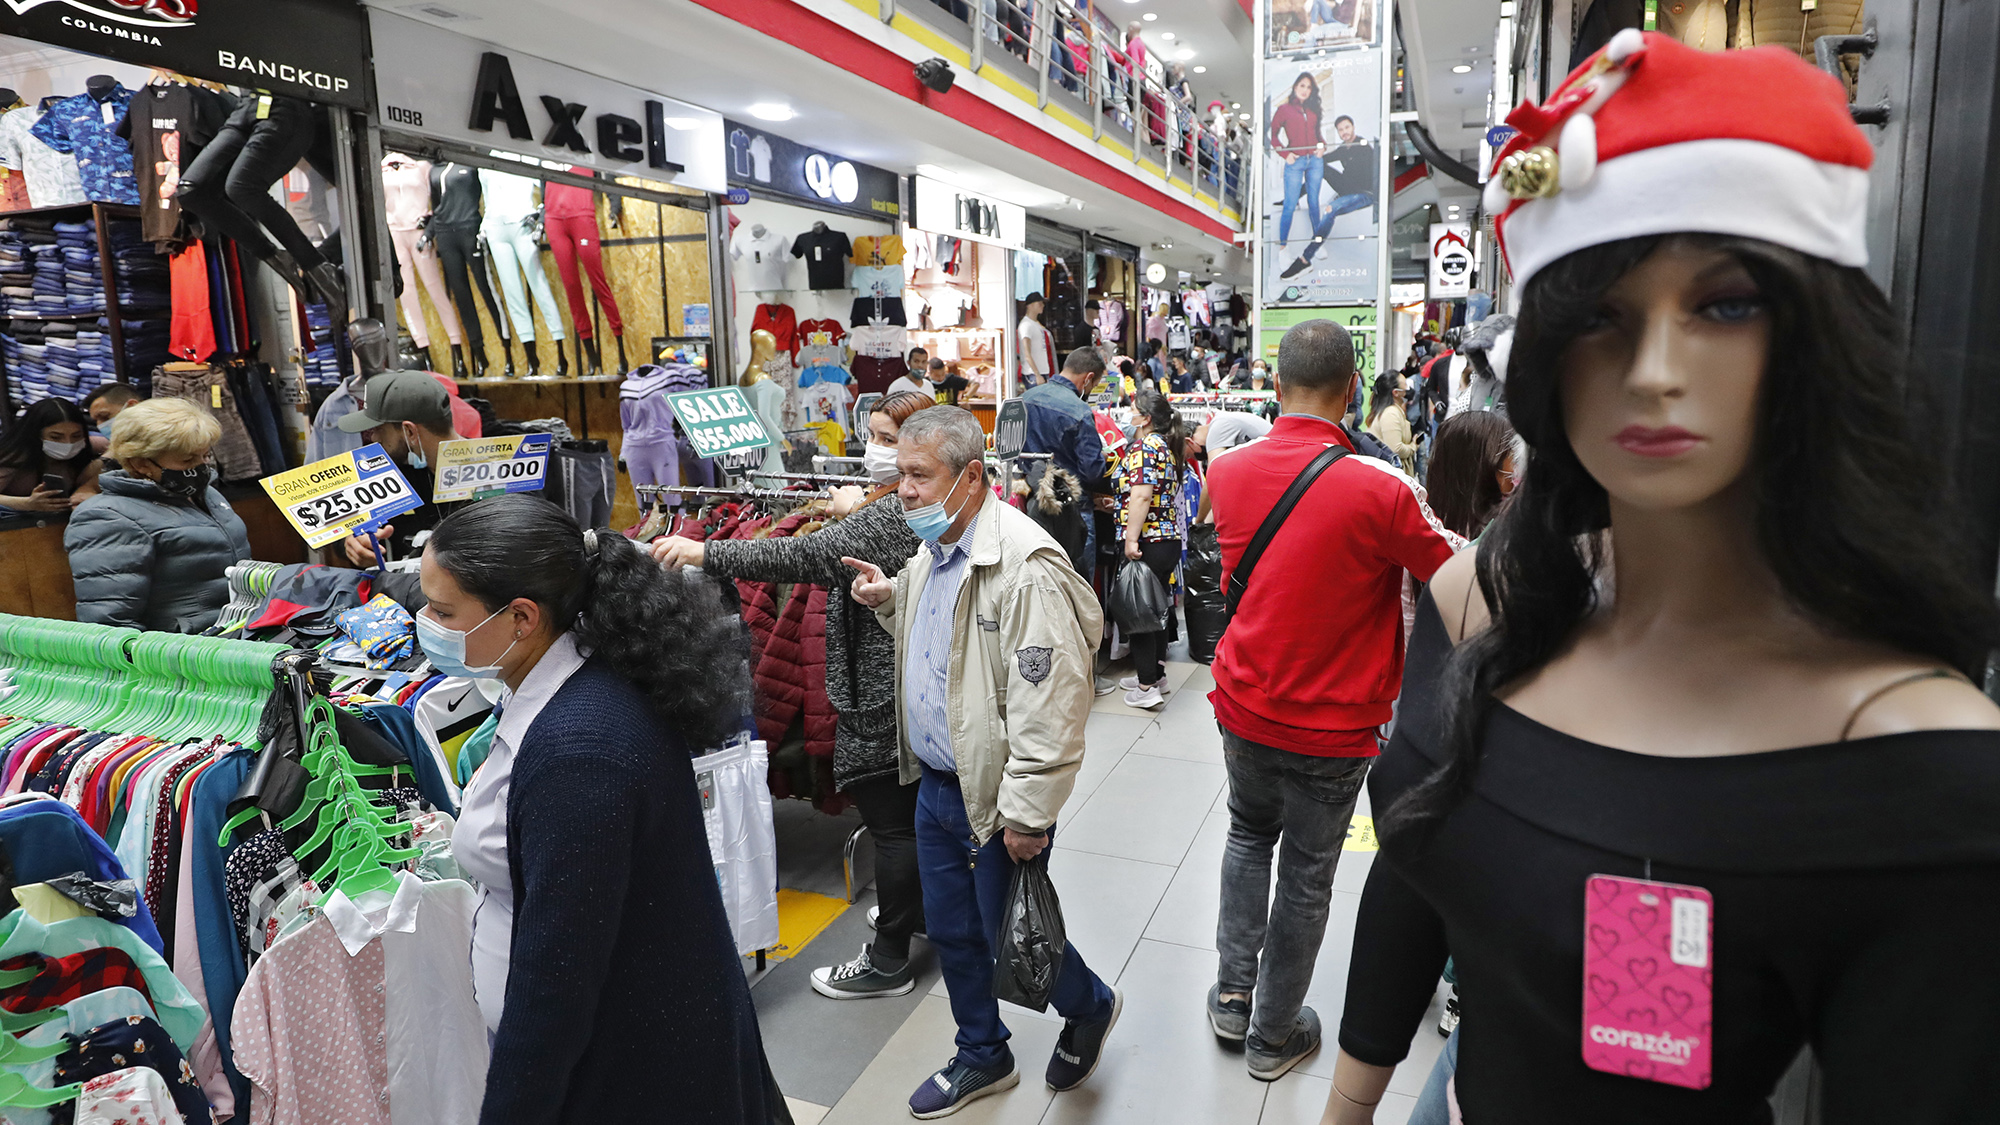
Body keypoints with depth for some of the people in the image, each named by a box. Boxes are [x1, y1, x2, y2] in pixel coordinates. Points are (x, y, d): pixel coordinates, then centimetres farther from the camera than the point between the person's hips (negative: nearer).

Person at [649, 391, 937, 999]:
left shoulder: (897, 513, -23)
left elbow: (812, 555, -33)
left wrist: (704, 552, -34)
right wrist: (854, 509, 33)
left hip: (882, 697, -11)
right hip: (912, 686, 11)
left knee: (892, 822, 1)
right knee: (912, 810, 24)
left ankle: (888, 960, 14)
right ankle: (920, 909, 43)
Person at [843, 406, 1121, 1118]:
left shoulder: (1026, 567, -25)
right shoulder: (929, 554, 5)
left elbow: (1048, 707, -27)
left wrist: (1027, 815, -24)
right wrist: (890, 602, 4)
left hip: (996, 797, -8)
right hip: (937, 785, 9)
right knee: (952, 933, 21)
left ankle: (1089, 1007, 40)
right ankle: (982, 1057, 43)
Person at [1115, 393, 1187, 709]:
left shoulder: (1144, 447, -11)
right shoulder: (1170, 447, 16)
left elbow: (1141, 496, -22)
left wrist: (1131, 540, -24)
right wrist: (1118, 503, 27)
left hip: (1148, 541, -9)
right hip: (1170, 539, 9)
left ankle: (1146, 689, 0)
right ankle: (1156, 674, 27)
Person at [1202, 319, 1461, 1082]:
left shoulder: (1228, 471, -8)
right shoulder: (1381, 490, -23)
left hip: (1243, 704, 4)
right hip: (1330, 726, -4)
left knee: (1249, 834, 28)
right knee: (1306, 876, 14)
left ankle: (1234, 993, 33)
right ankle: (1274, 1035, 31)